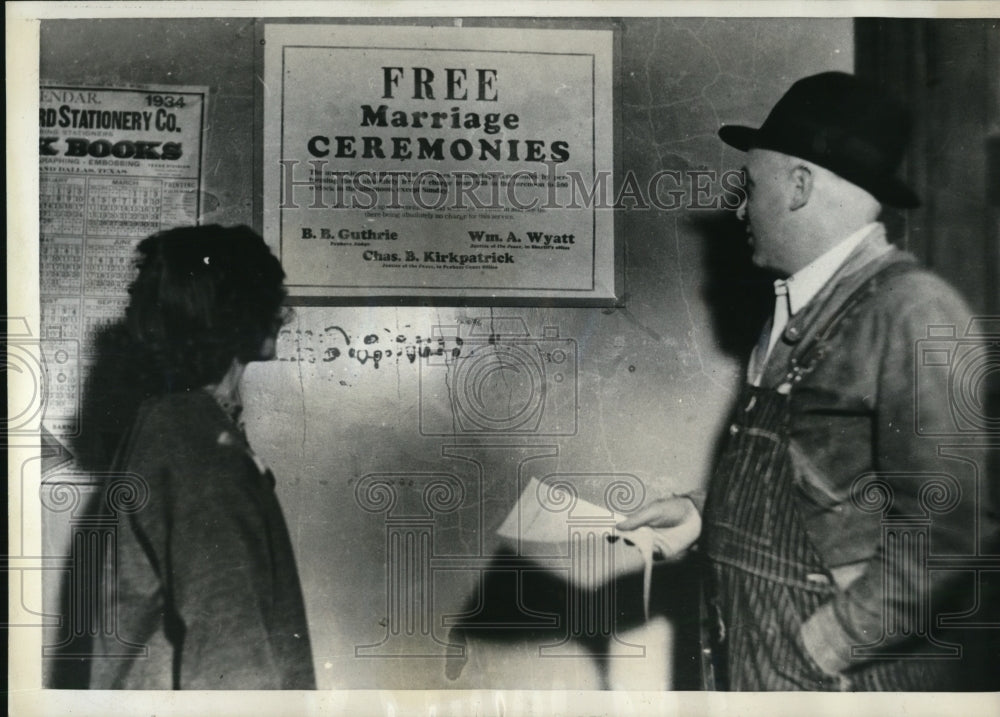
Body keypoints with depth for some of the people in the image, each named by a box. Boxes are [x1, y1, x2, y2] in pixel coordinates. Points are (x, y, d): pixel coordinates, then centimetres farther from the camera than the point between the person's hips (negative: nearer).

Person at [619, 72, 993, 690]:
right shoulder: (795, 314, 8)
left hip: (850, 680, -7)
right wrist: (704, 513, 3)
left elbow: (947, 524, -22)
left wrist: (818, 649, -19)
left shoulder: (912, 309, -17)